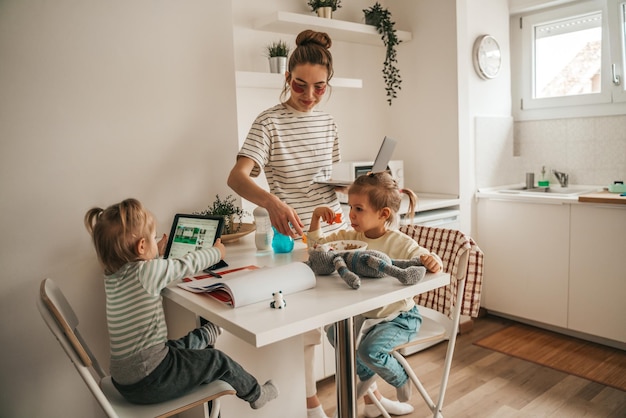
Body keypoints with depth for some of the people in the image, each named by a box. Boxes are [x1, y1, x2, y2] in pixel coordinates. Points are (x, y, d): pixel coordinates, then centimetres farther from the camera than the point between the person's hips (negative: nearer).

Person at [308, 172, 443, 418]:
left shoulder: (400, 243, -21)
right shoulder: (351, 237, -4)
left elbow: (427, 260, -25)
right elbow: (318, 243, 5)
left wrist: (433, 261, -49)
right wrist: (317, 217, -11)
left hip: (400, 316, -6)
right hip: (366, 313, 7)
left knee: (370, 350, -25)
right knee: (335, 332, -8)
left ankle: (401, 380, 11)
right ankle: (367, 376, 18)